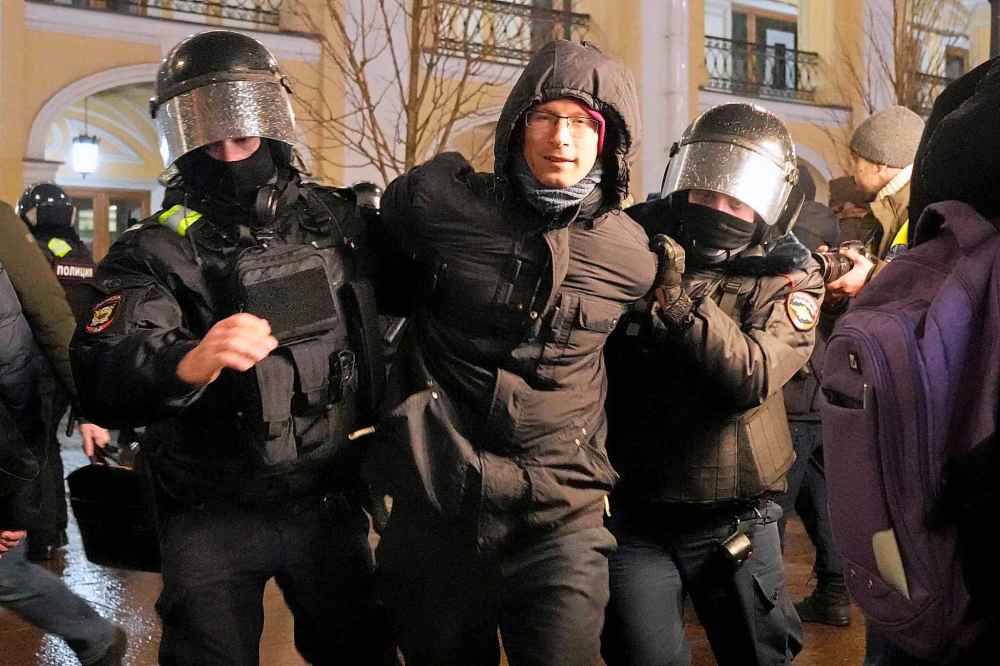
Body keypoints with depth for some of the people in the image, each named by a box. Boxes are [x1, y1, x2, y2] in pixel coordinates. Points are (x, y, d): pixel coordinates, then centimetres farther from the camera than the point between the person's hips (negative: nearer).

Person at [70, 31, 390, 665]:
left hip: (330, 503, 3)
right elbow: (103, 375, -25)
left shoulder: (337, 218, 0)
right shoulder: (157, 250, -10)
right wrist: (185, 365, -46)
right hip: (213, 519, -3)